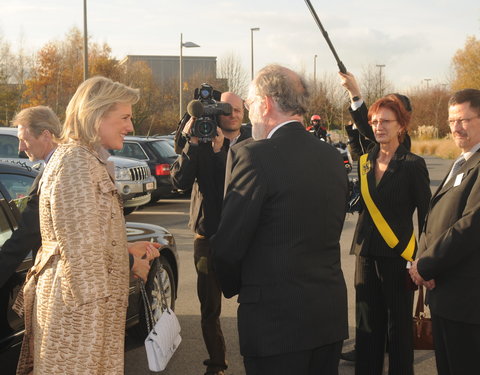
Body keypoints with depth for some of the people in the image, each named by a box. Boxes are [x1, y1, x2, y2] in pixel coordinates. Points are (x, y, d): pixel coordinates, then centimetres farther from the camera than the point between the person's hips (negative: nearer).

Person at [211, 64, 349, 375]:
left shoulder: (253, 156, -16)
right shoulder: (332, 157, 5)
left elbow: (228, 244, -14)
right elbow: (332, 230, 11)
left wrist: (233, 287, 4)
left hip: (275, 317, -6)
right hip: (331, 314, 7)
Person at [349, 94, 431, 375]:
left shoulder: (413, 164, -7)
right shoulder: (365, 161, 8)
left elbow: (426, 214, -6)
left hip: (397, 256, -5)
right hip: (367, 254, 5)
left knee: (399, 327, 5)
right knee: (367, 325, 11)